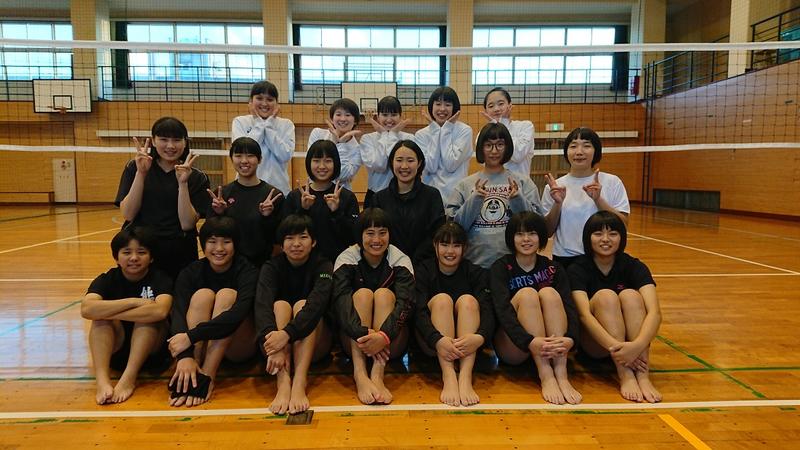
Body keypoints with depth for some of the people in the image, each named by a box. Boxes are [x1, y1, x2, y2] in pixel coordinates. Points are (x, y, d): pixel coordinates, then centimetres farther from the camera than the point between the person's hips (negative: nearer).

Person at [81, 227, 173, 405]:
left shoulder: (160, 279, -10)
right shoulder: (107, 279, -3)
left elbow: (160, 311, -34)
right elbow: (86, 310, -26)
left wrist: (109, 311, -27)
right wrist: (133, 301, -29)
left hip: (152, 351, -2)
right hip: (115, 350, 2)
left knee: (148, 314, -27)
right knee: (101, 317, -23)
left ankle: (129, 377, -33)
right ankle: (102, 381, -37)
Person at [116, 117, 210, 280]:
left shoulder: (197, 178, 0)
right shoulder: (134, 168, 3)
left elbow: (187, 224, -10)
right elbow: (128, 215, -7)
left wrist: (182, 183, -18)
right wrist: (141, 173, -14)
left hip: (180, 256, 0)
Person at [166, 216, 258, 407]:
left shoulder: (247, 271, -13)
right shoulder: (191, 272, -6)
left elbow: (238, 313, -31)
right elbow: (178, 313, -23)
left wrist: (191, 336, -39)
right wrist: (185, 355, -41)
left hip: (239, 346, -2)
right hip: (200, 345, 2)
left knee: (226, 295, -25)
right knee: (203, 295, -23)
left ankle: (207, 377, -34)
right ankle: (188, 377, -35)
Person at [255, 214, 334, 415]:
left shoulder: (323, 266, -6)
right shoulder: (272, 267, -2)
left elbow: (317, 303, -26)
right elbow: (262, 304, -22)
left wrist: (287, 334, -43)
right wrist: (271, 337, -43)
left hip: (313, 343, -1)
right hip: (278, 341, 1)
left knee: (302, 304, -26)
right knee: (280, 305, -25)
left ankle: (299, 385, -43)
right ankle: (283, 384, -44)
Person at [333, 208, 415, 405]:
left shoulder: (400, 260, -5)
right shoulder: (347, 258, -5)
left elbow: (406, 303, -21)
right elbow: (340, 300, -21)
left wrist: (384, 336, -40)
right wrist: (363, 334, -39)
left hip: (391, 342, 0)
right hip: (355, 342, 0)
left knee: (384, 294, -24)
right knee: (363, 293, -23)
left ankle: (378, 375, -39)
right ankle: (360, 374, -40)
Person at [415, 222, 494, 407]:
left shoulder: (475, 273, 4)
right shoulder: (424, 271, 1)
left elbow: (487, 310, -13)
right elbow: (419, 312, -15)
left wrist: (480, 337, -36)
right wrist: (438, 340, -36)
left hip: (467, 342, 1)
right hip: (433, 343, -1)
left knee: (468, 300, -23)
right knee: (441, 299, -24)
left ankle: (465, 378, -40)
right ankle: (448, 377, -42)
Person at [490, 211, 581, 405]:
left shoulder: (553, 268, 6)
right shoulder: (501, 267, -2)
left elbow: (569, 307, -10)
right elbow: (502, 310, -19)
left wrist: (570, 338, -32)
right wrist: (529, 342, -37)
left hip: (548, 348, 2)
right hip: (512, 348, -2)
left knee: (549, 293, -22)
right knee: (526, 294, -25)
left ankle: (561, 374, -32)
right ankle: (546, 376, -35)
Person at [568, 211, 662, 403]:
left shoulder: (634, 266, -7)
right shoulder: (578, 269, -11)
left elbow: (655, 312, -23)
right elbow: (584, 314, -27)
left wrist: (638, 345, -43)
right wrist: (614, 347, -44)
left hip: (631, 342, 2)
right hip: (593, 343, -2)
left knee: (630, 295, -25)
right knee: (605, 296, -28)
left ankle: (643, 376, -35)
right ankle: (626, 376, -37)